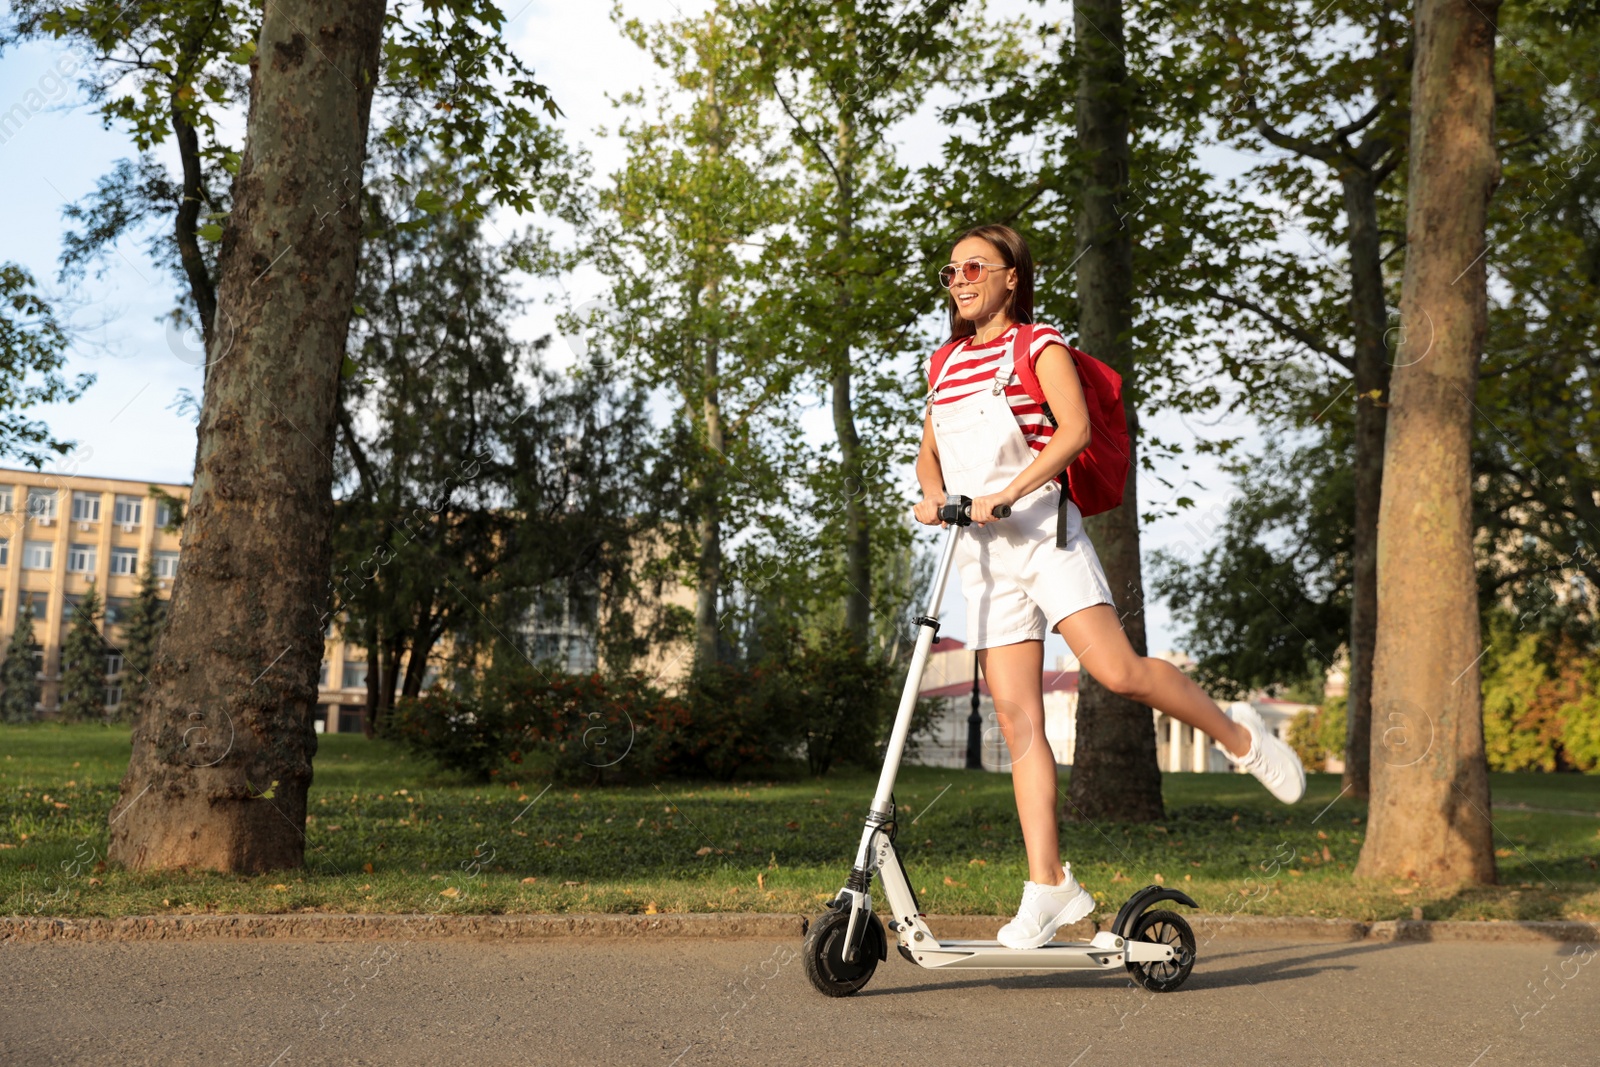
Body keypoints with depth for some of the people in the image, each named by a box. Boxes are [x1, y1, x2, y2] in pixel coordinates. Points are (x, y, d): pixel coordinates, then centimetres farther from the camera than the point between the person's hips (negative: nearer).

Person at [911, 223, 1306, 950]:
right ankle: (1048, 883, 1)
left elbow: (1075, 429, -13)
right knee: (1016, 717, -1)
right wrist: (932, 496, 2)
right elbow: (929, 452, 24)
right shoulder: (945, 364, 18)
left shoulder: (1038, 344, 1)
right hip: (979, 550, 5)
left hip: (1039, 529, -5)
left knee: (1117, 669, -20)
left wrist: (1007, 493, -22)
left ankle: (1238, 736, 8)